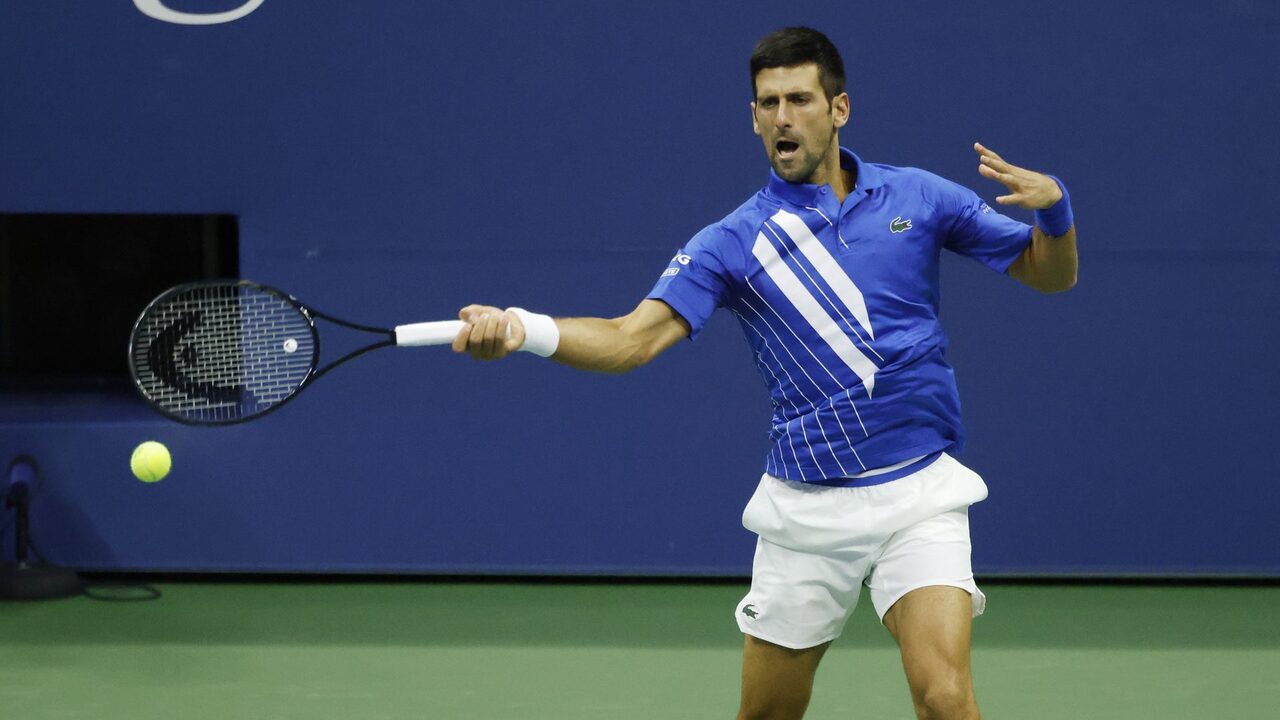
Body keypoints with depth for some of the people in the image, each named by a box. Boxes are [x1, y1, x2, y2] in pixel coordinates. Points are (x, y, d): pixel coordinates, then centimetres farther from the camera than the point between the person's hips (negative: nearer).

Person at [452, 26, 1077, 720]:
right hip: (806, 507, 1)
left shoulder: (918, 196, 3)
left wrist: (1052, 204, -12)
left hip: (918, 493, 0)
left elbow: (1051, 274, 10)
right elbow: (634, 337, -14)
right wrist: (522, 328, -32)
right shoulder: (732, 243, -2)